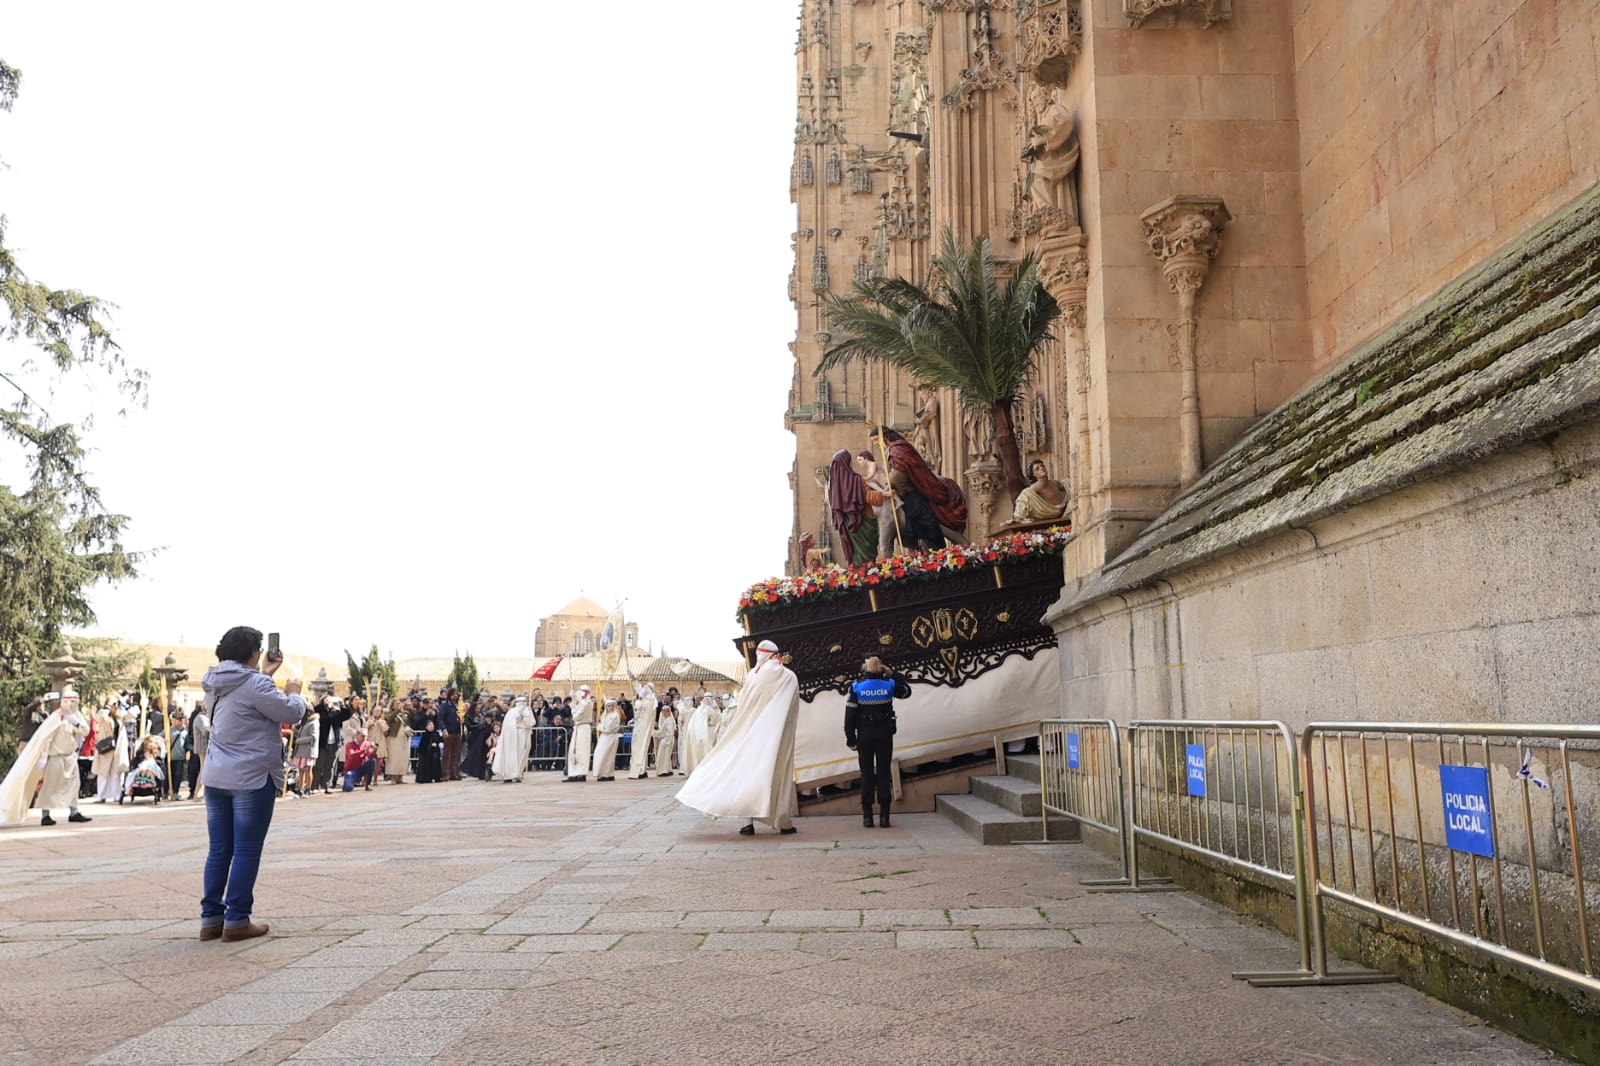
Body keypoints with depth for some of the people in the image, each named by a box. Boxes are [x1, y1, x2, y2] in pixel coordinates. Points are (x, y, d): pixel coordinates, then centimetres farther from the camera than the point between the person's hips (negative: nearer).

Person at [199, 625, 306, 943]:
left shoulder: (216, 683, 9)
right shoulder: (254, 684, -16)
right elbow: (292, 713, -11)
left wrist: (265, 673, 24)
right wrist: (293, 691, 8)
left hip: (216, 778, 8)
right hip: (251, 778, -8)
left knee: (219, 850, 12)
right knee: (247, 852, -1)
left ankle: (210, 918, 15)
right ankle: (236, 920, 2)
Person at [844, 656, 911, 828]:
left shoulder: (856, 688, -6)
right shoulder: (889, 685, -4)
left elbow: (850, 715, -6)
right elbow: (906, 691, 18)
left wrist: (851, 739, 1)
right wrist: (892, 675, 16)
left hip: (864, 735, -1)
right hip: (885, 734, 1)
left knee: (866, 774, 5)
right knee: (884, 773, 5)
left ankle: (867, 816, 4)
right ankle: (884, 816, 3)